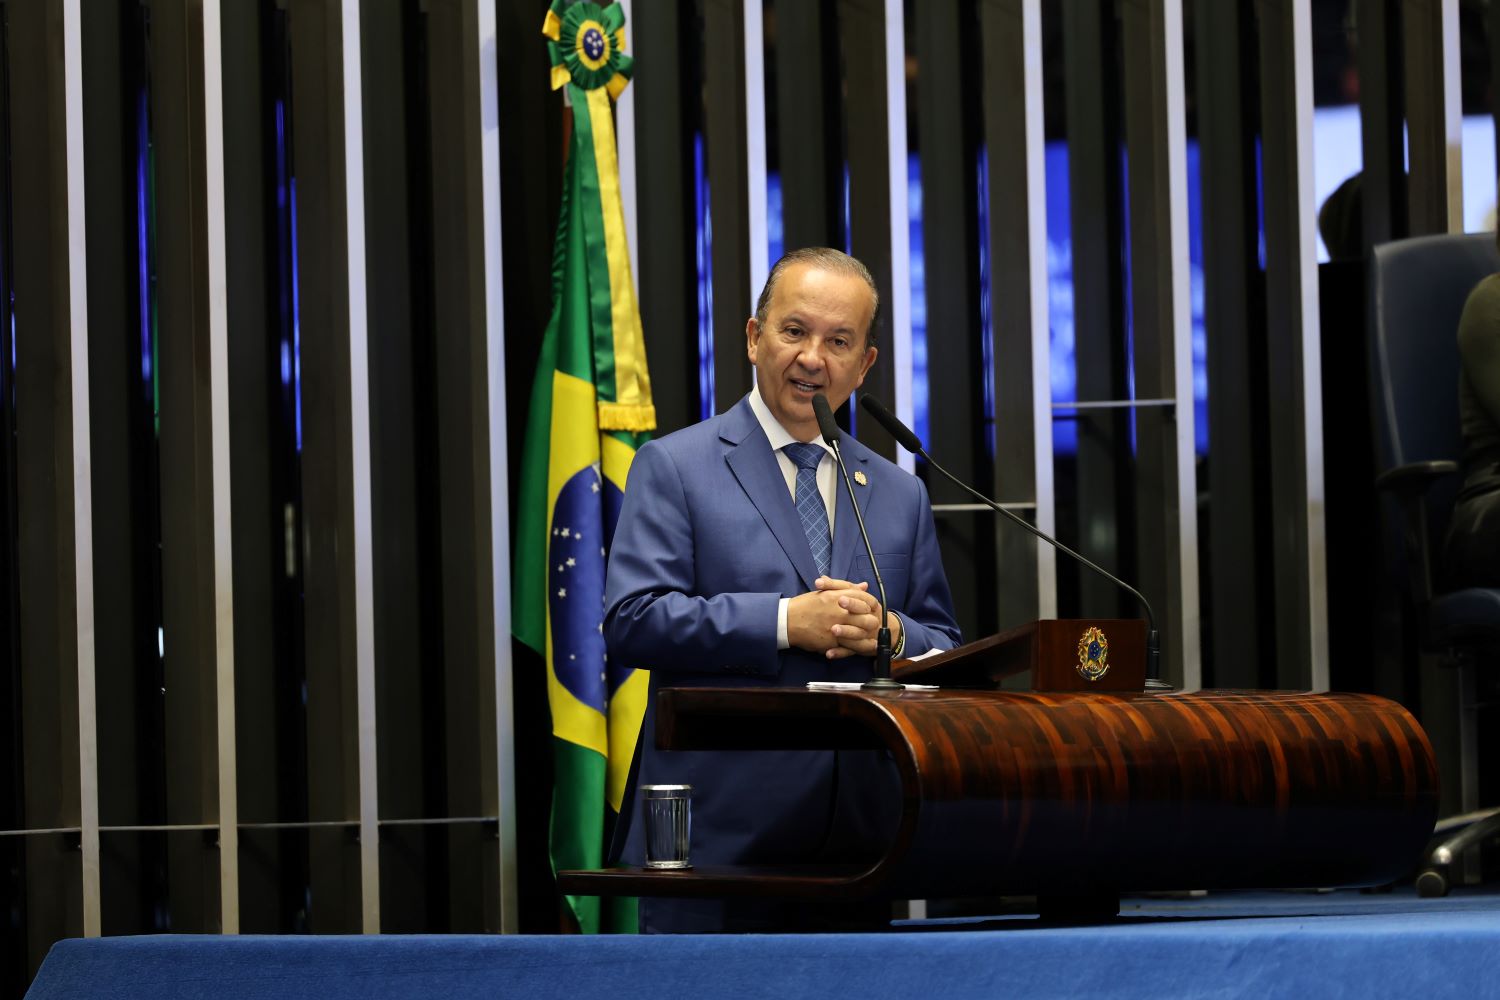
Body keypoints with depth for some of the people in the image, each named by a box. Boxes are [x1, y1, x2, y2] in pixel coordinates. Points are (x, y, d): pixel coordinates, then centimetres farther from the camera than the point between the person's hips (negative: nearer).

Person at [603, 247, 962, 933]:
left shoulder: (900, 495, 19)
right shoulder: (675, 467, 4)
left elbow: (945, 652, 18)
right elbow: (631, 620, -8)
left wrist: (890, 634, -6)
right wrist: (786, 622, -14)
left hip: (859, 832, 4)